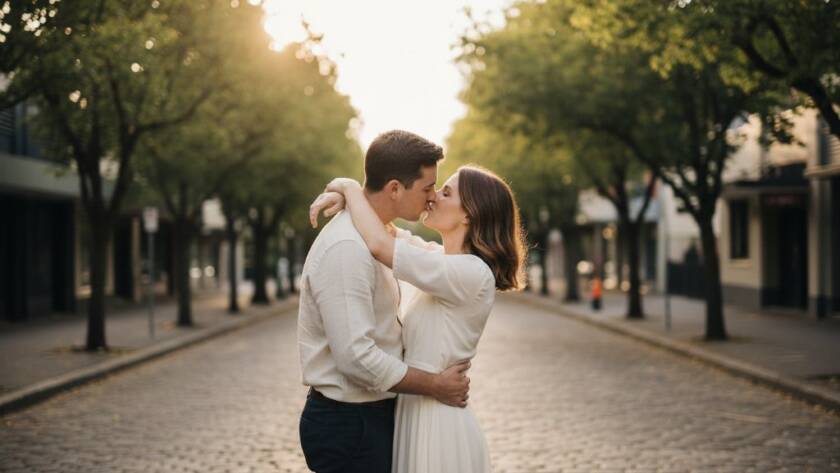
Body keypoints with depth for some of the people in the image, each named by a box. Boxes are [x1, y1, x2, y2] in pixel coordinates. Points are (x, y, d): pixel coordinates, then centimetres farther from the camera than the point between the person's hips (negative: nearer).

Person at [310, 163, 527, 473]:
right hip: (414, 412, 9)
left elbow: (379, 245, -26)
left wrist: (351, 188, -11)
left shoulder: (472, 273, -20)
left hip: (438, 424, -9)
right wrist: (343, 195, -1)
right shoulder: (438, 257, 7)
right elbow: (387, 230, 19)